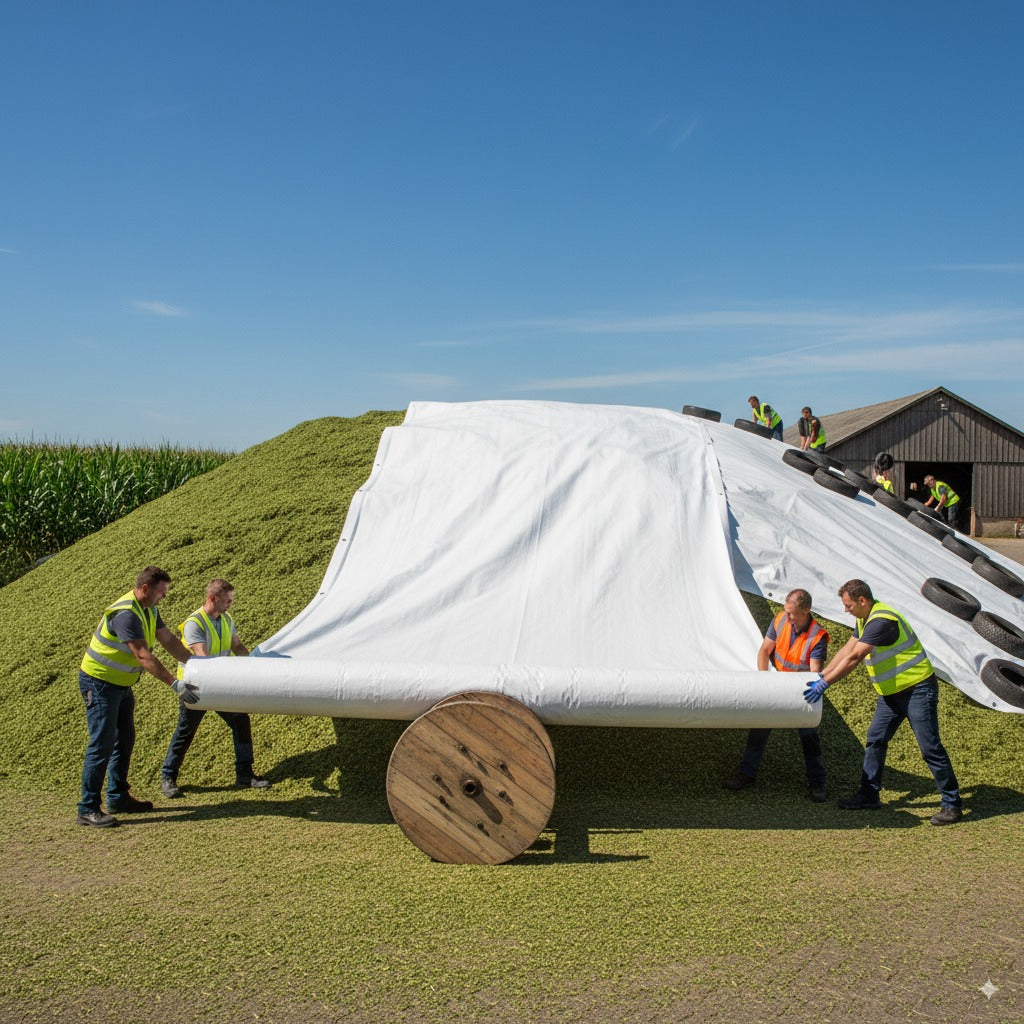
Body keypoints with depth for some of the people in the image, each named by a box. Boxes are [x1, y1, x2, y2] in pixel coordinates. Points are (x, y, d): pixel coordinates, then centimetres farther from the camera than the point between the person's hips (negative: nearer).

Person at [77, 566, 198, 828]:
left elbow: (169, 640, 8)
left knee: (124, 740, 14)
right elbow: (144, 657, -32)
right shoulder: (126, 614, -28)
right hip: (99, 682, -10)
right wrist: (175, 684, -33)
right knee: (102, 744, -10)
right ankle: (88, 809, -4)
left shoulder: (148, 610, 4)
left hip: (121, 684, 10)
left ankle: (118, 798, 24)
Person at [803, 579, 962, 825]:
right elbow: (846, 650, 11)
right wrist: (819, 676, 6)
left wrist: (825, 684, -28)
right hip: (891, 692, 10)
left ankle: (951, 804, 6)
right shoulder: (864, 619, 7)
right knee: (875, 740, 10)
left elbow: (854, 658, -29)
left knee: (930, 747, -4)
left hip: (917, 689, -10)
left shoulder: (881, 621, -26)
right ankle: (869, 795, 19)